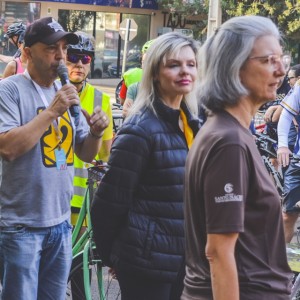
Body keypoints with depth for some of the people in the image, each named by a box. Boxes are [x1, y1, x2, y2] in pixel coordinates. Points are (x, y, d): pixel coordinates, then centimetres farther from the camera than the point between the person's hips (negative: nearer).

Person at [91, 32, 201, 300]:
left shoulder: (191, 124, 9)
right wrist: (111, 255, -4)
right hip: (146, 262, -7)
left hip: (183, 260, 7)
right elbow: (109, 201, -13)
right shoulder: (141, 130, -15)